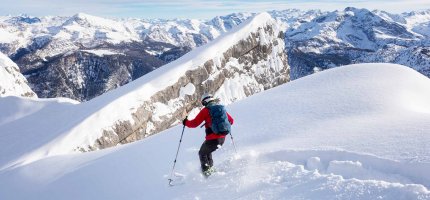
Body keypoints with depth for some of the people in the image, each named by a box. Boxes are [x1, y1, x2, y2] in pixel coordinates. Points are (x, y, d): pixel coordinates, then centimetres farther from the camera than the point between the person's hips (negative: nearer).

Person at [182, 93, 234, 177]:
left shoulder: (205, 110, -5)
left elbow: (194, 123, -5)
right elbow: (231, 120, 18)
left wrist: (186, 122, 13)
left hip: (212, 139, -6)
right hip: (222, 138, 6)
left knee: (202, 153, 19)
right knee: (208, 151, 29)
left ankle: (206, 171, 10)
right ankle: (210, 169, 28)